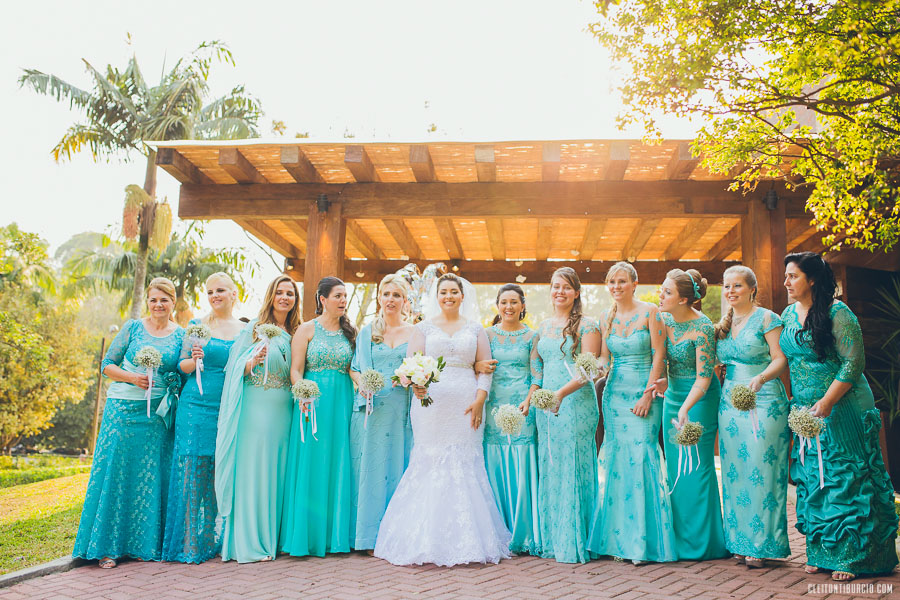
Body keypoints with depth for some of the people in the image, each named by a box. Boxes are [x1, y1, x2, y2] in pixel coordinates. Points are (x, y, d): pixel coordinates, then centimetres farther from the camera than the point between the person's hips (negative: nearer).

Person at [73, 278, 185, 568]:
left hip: (157, 414, 1)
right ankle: (108, 547, 10)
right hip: (123, 410, 0)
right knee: (115, 472, 0)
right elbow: (108, 364, 6)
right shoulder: (133, 327, 4)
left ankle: (144, 544, 15)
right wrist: (132, 378, -11)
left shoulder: (181, 335, 5)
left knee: (150, 477, 3)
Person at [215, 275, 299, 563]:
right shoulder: (255, 327, 1)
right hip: (257, 407, -4)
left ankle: (272, 537, 16)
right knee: (253, 470, -4)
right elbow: (237, 367, -2)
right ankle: (249, 542, 4)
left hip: (284, 410, 4)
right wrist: (253, 361, -21)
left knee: (278, 471, 6)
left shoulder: (296, 333, 13)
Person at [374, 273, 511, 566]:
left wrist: (480, 399, -6)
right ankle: (428, 541, 2)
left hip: (465, 406, 1)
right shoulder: (424, 328, 12)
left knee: (464, 467, -3)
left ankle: (464, 540, 5)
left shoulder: (475, 329, 14)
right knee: (430, 464, -5)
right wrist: (415, 384, -18)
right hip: (431, 403, 0)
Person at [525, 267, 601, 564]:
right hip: (546, 405, 6)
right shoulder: (543, 327, 15)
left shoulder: (586, 325, -4)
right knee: (548, 470, 8)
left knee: (572, 469, -4)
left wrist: (561, 393, -24)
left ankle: (573, 544, 6)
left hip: (576, 404, -6)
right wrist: (530, 397, 5)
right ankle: (550, 540, 19)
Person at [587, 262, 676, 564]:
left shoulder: (649, 312, -4)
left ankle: (643, 541, 2)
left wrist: (647, 394, -12)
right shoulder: (607, 318, 11)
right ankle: (619, 539, 9)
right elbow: (604, 358, 11)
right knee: (616, 457, 1)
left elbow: (659, 354, -7)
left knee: (641, 454, -9)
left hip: (644, 391, -4)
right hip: (615, 392, 5)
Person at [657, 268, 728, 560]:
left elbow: (704, 378, -20)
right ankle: (679, 538, 22)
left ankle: (701, 541, 11)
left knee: (697, 468, -2)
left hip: (699, 399, -7)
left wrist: (685, 408, -31)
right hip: (673, 396, 7)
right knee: (674, 469, 10)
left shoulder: (702, 328, -19)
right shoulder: (664, 319, 0)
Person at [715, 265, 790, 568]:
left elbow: (780, 359, -10)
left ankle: (762, 544, 4)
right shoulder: (724, 324, 16)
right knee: (734, 472, 5)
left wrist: (760, 378, -29)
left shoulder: (767, 318, -2)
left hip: (763, 403, -6)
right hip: (730, 402, 6)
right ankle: (740, 542, 13)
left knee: (761, 471, -5)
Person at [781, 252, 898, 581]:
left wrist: (827, 402, -21)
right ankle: (821, 552, 19)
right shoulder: (788, 314, 10)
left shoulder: (837, 313, -11)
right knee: (812, 479, 9)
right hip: (805, 410, 7)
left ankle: (851, 556, 7)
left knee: (844, 478, -2)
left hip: (840, 407, -7)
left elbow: (853, 362, -15)